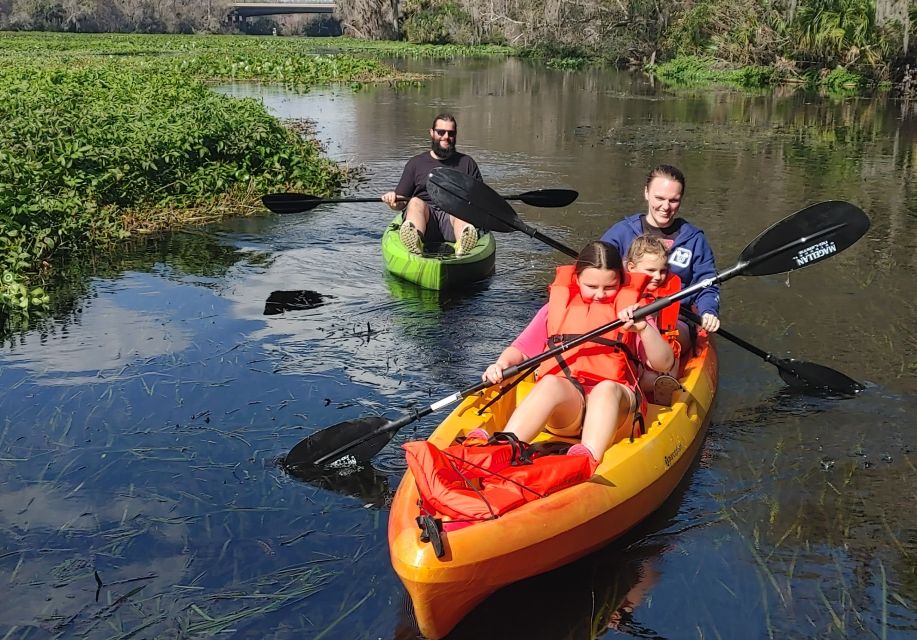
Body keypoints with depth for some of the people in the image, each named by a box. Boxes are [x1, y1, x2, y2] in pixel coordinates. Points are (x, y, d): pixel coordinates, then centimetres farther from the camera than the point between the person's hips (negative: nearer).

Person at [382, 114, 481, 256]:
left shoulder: (467, 163, 24)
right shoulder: (416, 163, 22)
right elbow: (401, 203, 17)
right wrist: (393, 200, -6)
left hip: (453, 216, 0)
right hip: (423, 213, 0)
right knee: (415, 202, -34)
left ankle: (463, 244, -70)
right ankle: (414, 239, -68)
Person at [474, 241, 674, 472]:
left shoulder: (629, 312, 17)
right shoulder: (556, 307, 20)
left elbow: (664, 363, 6)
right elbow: (521, 349, 19)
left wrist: (644, 328, -11)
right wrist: (503, 363, -5)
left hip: (612, 401, 0)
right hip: (563, 398, 0)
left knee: (606, 388, -35)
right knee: (551, 383, -35)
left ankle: (589, 458, -58)